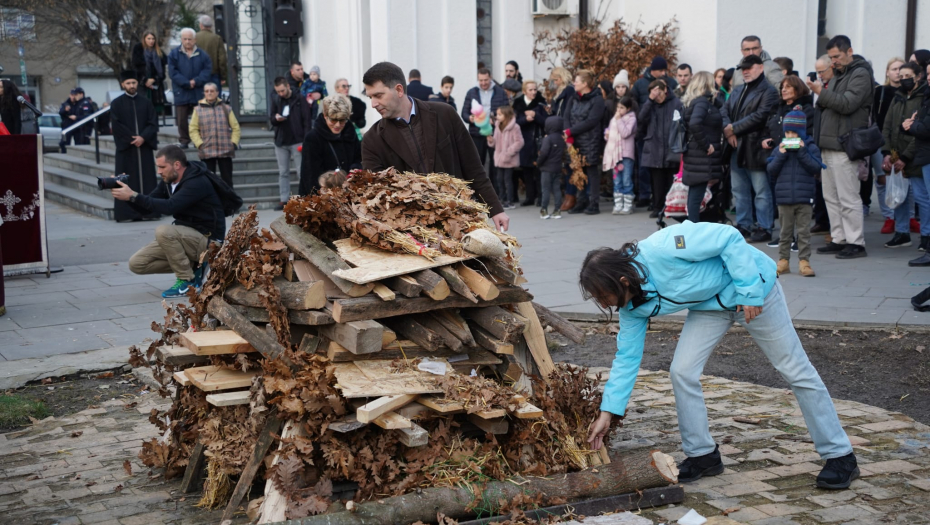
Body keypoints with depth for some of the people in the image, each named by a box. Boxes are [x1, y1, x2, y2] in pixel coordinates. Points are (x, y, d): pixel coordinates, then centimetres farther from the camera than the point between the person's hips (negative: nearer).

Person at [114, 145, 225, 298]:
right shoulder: (168, 181, 4)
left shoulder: (197, 182, -22)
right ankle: (191, 266, 9)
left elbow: (169, 207, -35)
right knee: (136, 263, -1)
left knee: (163, 231, -34)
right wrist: (128, 196, -14)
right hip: (186, 237, 9)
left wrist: (134, 196, -33)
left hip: (207, 239, -9)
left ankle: (187, 281, -16)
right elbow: (146, 208, 5)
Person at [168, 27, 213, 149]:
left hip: (199, 92, 0)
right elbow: (173, 72, -5)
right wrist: (187, 83, -13)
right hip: (181, 92, 0)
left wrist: (195, 81, -17)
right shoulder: (174, 54, 2)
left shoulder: (202, 55, 4)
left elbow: (207, 71, -3)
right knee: (182, 118, 4)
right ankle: (183, 140, 14)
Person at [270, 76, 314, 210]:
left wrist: (305, 141, -13)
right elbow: (272, 120, 14)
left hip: (297, 141, -4)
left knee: (302, 171, -1)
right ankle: (284, 200, 9)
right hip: (280, 142, 4)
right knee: (283, 172, 6)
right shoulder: (275, 100, 8)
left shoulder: (300, 100, -4)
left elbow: (307, 121, -6)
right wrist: (276, 118, -11)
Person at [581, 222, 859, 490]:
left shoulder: (661, 248, -36)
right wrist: (607, 413, -4)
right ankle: (703, 455, 11)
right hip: (709, 304, 6)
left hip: (752, 285, -6)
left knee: (795, 370, 2)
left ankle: (840, 456, 13)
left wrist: (750, 293, -27)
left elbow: (729, 238, -30)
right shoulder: (633, 306, -11)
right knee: (682, 371, -7)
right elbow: (627, 356, -2)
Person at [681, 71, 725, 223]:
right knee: (696, 195, -6)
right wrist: (706, 144, -21)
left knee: (695, 193, 14)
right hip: (702, 157, -10)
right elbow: (694, 123, -29)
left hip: (695, 154, 10)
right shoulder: (702, 101, -14)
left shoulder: (693, 101, 14)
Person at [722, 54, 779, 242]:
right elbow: (724, 111, 10)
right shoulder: (737, 91, 19)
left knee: (762, 192, -3)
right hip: (736, 149, 8)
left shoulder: (768, 92, -7)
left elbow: (759, 116, -18)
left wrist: (733, 128, -14)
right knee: (739, 191, 13)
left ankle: (764, 228, 1)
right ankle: (743, 225, 22)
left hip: (755, 149, -8)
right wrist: (728, 130, -9)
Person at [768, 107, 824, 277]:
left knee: (803, 232, 2)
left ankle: (804, 261, 5)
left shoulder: (811, 148, 1)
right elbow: (771, 171, 1)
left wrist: (802, 152, -14)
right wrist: (780, 155, -11)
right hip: (784, 198, 2)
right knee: (785, 232, 9)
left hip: (804, 198, -2)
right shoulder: (780, 148, 6)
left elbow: (816, 168, -9)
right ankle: (783, 260, 14)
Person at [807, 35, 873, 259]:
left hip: (844, 146, -9)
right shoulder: (838, 75, 21)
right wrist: (820, 96, 1)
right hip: (829, 145, 9)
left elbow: (847, 104, -18)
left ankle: (856, 242, -2)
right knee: (831, 197, 10)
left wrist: (822, 92, -14)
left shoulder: (860, 74, -7)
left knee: (848, 197, -7)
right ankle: (839, 239, 17)